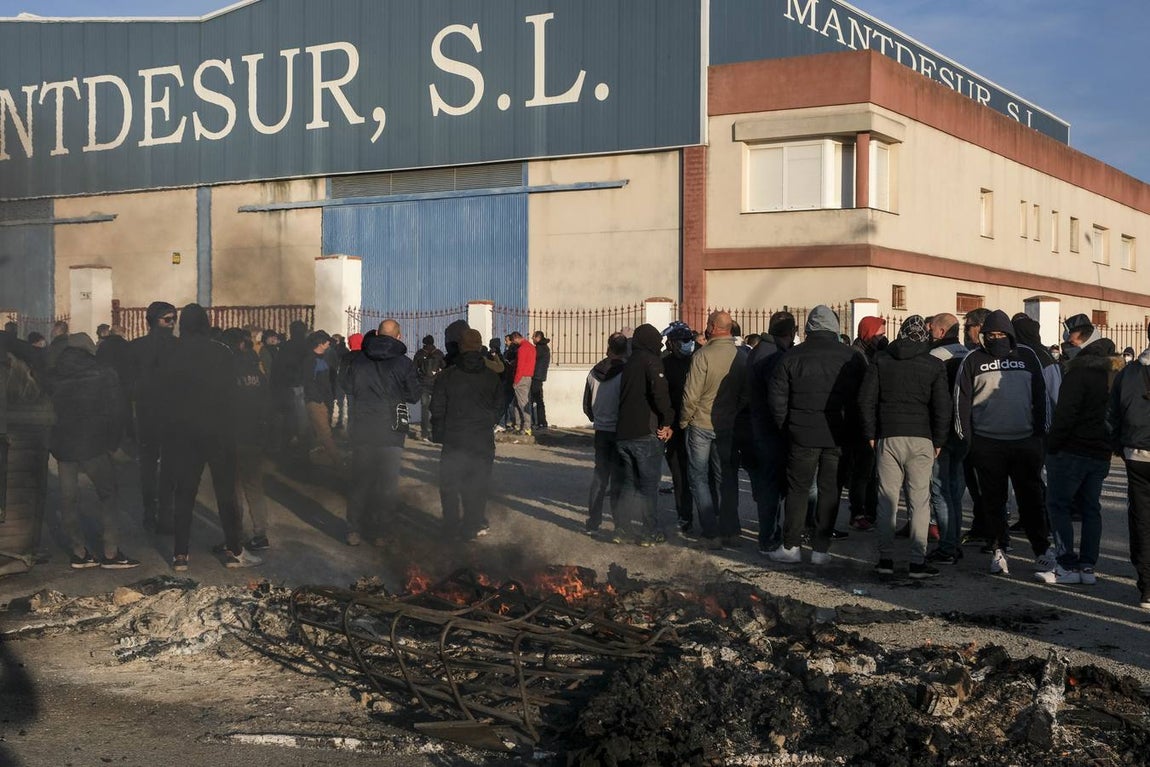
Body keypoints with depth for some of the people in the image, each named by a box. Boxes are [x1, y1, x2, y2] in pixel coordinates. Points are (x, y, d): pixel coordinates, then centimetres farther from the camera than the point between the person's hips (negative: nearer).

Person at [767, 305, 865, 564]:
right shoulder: (852, 357, -1)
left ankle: (791, 546, 8)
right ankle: (821, 548, 9)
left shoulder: (792, 356, -4)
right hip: (838, 436, 1)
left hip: (803, 435, -1)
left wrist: (786, 426, 8)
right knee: (830, 490, 7)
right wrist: (851, 426, 13)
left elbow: (776, 396, -2)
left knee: (797, 489, 7)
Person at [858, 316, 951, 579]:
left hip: (887, 437, 1)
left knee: (887, 500, 6)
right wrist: (938, 441, 6)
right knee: (919, 501, 2)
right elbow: (942, 407, -2)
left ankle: (885, 558, 7)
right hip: (921, 439, -1)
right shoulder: (934, 365, 1)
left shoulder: (881, 360, 4)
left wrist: (870, 435, 7)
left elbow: (866, 399, 1)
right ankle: (918, 561, 1)